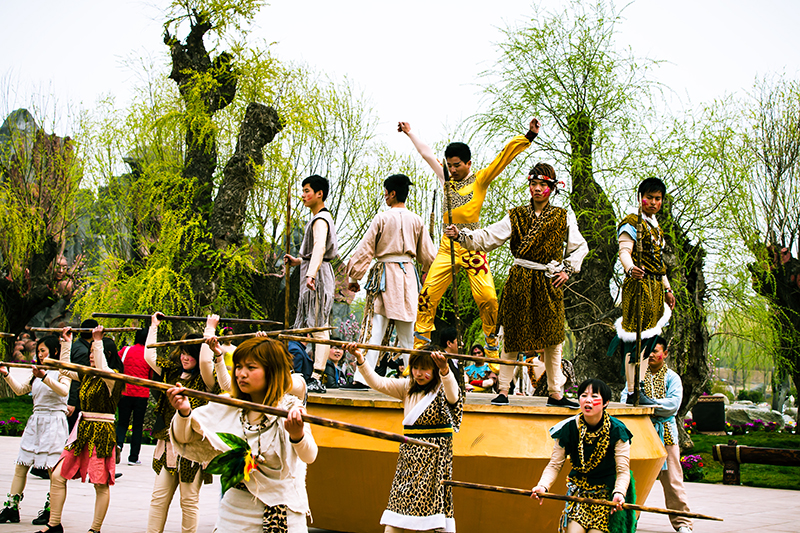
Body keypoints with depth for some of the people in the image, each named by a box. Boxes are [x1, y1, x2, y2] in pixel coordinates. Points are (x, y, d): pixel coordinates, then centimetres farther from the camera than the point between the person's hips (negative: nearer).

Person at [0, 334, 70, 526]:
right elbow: (20, 390, 16)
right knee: (21, 465, 4)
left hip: (54, 422, -7)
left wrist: (44, 377, -36)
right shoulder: (36, 372, 18)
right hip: (36, 421, 7)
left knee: (54, 469, -4)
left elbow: (64, 391, -23)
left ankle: (50, 510, 4)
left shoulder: (62, 372, -4)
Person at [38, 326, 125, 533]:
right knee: (57, 475, 3)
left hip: (101, 432, -8)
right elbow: (65, 369, 22)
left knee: (101, 483, 0)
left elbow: (103, 370, -32)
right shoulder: (87, 375, 13)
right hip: (82, 430, 8)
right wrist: (66, 344, 18)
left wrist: (98, 341, -29)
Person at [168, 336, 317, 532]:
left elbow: (309, 457, -30)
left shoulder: (289, 407, -13)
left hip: (281, 514, -3)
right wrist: (184, 413, -23)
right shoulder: (227, 407, 0)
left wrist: (298, 436, -53)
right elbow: (187, 439, -1)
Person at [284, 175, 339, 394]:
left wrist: (311, 273, -42)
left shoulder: (320, 219, -11)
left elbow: (319, 248, -29)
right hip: (313, 272, 11)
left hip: (318, 275, -11)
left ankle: (316, 378, -17)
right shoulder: (321, 218, 22)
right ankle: (315, 379, 9)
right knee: (316, 328, 8)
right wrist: (298, 261, 17)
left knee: (319, 327, -14)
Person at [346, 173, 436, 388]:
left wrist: (354, 277, 7)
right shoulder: (416, 220, 6)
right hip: (408, 273, 3)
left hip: (385, 274, -3)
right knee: (407, 332, 7)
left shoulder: (382, 218, -3)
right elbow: (428, 254, 11)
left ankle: (361, 377, -8)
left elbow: (365, 250, -1)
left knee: (376, 328, -3)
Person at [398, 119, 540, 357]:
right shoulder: (447, 179, 17)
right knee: (428, 295, -4)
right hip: (448, 245, 4)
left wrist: (529, 136, -8)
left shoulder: (480, 180, 5)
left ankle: (492, 347, 1)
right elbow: (427, 154, 28)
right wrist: (409, 133, 38)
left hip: (473, 245, -4)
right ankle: (419, 344, 3)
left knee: (487, 297, -13)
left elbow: (506, 155, -1)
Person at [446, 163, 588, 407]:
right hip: (519, 282, 0)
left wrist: (568, 269, 5)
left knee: (553, 339, 1)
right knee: (512, 335, 0)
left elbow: (580, 247, 17)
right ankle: (503, 390, 7)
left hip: (550, 284, 1)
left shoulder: (563, 218, 7)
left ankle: (555, 393, 11)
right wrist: (462, 235, -16)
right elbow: (487, 238, -2)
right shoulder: (516, 216, 5)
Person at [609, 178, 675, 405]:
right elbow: (624, 251, -18)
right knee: (637, 339, -10)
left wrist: (667, 289, 24)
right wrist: (630, 269, -38)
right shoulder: (631, 223, -5)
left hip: (655, 287, 9)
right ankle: (632, 392, -8)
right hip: (639, 285, -9)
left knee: (647, 338, 7)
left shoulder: (656, 226, 22)